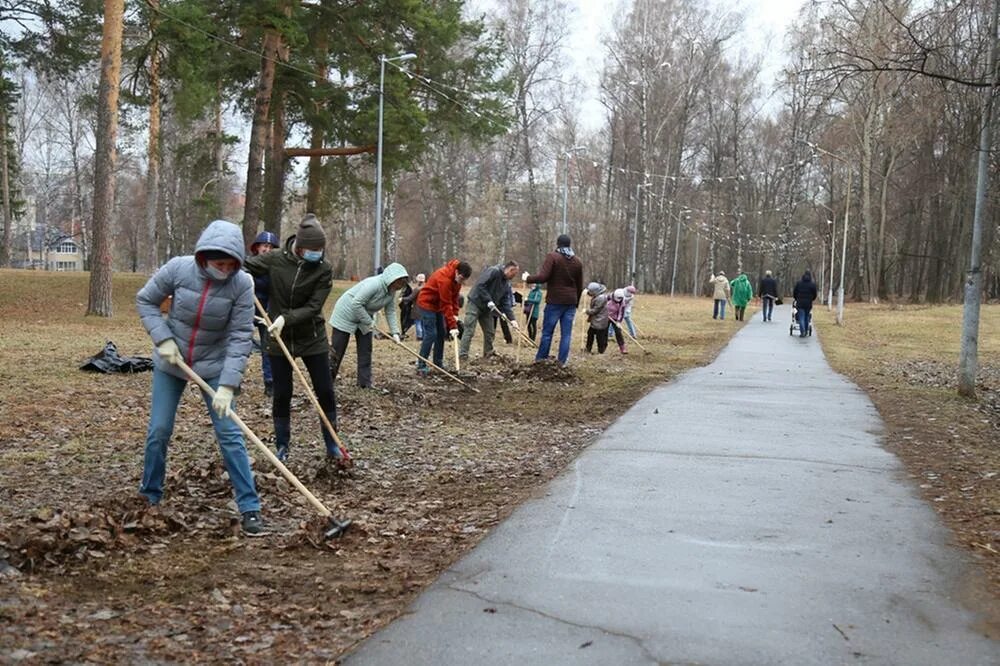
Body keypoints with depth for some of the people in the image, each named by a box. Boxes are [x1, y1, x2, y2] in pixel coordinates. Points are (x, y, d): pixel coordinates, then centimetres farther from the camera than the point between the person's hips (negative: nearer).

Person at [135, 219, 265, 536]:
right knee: (158, 432, 6)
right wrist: (163, 338, -16)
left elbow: (241, 337, -20)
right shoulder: (178, 269, -19)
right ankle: (150, 498, 28)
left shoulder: (241, 284, -22)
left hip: (214, 366, -1)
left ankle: (250, 509, 1)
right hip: (170, 363, 1)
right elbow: (145, 300, -4)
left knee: (230, 434, -5)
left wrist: (228, 385, -26)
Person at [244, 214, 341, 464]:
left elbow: (313, 307, -16)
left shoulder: (324, 269, -11)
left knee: (325, 392, 3)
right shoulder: (274, 260, -9)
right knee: (281, 395, 5)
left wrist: (286, 319, -29)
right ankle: (282, 447, 21)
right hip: (279, 340, 0)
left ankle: (332, 447, 18)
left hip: (312, 338, 0)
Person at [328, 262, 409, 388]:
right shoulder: (373, 284, -33)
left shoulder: (391, 291, -7)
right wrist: (369, 321, -25)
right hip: (346, 314, -8)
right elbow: (356, 304, -33)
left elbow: (391, 311, -4)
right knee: (337, 350, -2)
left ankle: (365, 383, 9)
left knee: (365, 350, 4)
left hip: (364, 317, 8)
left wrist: (395, 332, -14)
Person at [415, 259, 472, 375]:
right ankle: (421, 366, -13)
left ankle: (438, 364, 17)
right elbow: (446, 304, -30)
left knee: (441, 334, 9)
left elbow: (454, 297, 5)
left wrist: (455, 314, -6)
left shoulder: (457, 278, -4)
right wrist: (452, 326, -29)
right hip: (426, 304, -9)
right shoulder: (444, 279, -32)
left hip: (438, 305, 9)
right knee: (430, 334, -15)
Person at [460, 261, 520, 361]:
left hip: (486, 309, 8)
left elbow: (506, 302, 7)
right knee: (469, 331, -11)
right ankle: (462, 356, -11)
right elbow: (480, 285, -25)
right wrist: (488, 300, -25)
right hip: (475, 304, -8)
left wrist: (512, 318, -3)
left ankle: (488, 355, 21)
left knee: (490, 333, 9)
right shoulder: (494, 271, -16)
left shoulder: (506, 284, 9)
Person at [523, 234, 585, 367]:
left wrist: (528, 278, 0)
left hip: (555, 301, -4)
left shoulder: (552, 256, -6)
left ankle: (541, 359, 8)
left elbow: (543, 277, -16)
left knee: (547, 332, 3)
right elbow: (580, 286, 13)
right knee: (566, 333, 4)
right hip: (571, 302, 4)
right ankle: (562, 361, 4)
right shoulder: (578, 261, 11)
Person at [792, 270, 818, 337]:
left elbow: (794, 293, 5)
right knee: (807, 318, 14)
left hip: (800, 303, -1)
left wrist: (797, 299, 23)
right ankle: (806, 331, 18)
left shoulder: (798, 283, 1)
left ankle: (802, 332, -12)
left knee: (801, 318, -1)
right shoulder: (813, 284, -1)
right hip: (808, 304, 1)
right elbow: (815, 294, 3)